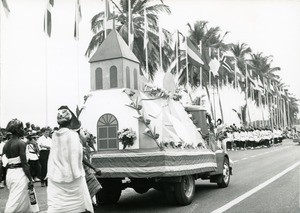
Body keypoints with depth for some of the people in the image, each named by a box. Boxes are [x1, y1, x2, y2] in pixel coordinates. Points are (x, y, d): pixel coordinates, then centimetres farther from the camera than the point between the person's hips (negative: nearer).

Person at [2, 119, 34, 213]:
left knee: (24, 200, 20)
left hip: (9, 173, 7)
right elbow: (24, 164, -14)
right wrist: (30, 179, -9)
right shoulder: (21, 144, -12)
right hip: (19, 173, -7)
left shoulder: (6, 144, 8)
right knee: (14, 203, -3)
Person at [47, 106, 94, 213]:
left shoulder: (55, 135, 5)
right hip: (70, 176, -5)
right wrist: (78, 172, -8)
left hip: (55, 177, 5)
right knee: (81, 204, 9)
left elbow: (53, 157, 8)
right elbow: (77, 155, -13)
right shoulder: (73, 134, -11)